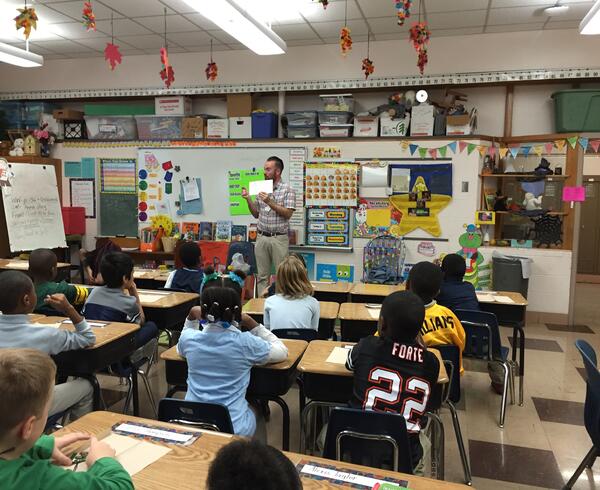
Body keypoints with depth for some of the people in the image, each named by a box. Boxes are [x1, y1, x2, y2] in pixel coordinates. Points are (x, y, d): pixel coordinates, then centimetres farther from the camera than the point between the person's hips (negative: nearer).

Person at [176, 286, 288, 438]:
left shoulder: (189, 339, -7)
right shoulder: (246, 343, -16)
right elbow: (282, 352, 3)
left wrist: (191, 318, 9)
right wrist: (252, 324, -1)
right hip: (234, 429, -3)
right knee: (256, 409, 33)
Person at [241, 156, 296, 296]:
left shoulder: (288, 190, -5)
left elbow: (288, 214, -14)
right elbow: (256, 214, 14)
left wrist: (270, 202, -20)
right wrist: (248, 199, 0)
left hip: (279, 238, -4)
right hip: (262, 237, 5)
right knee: (262, 275, 9)